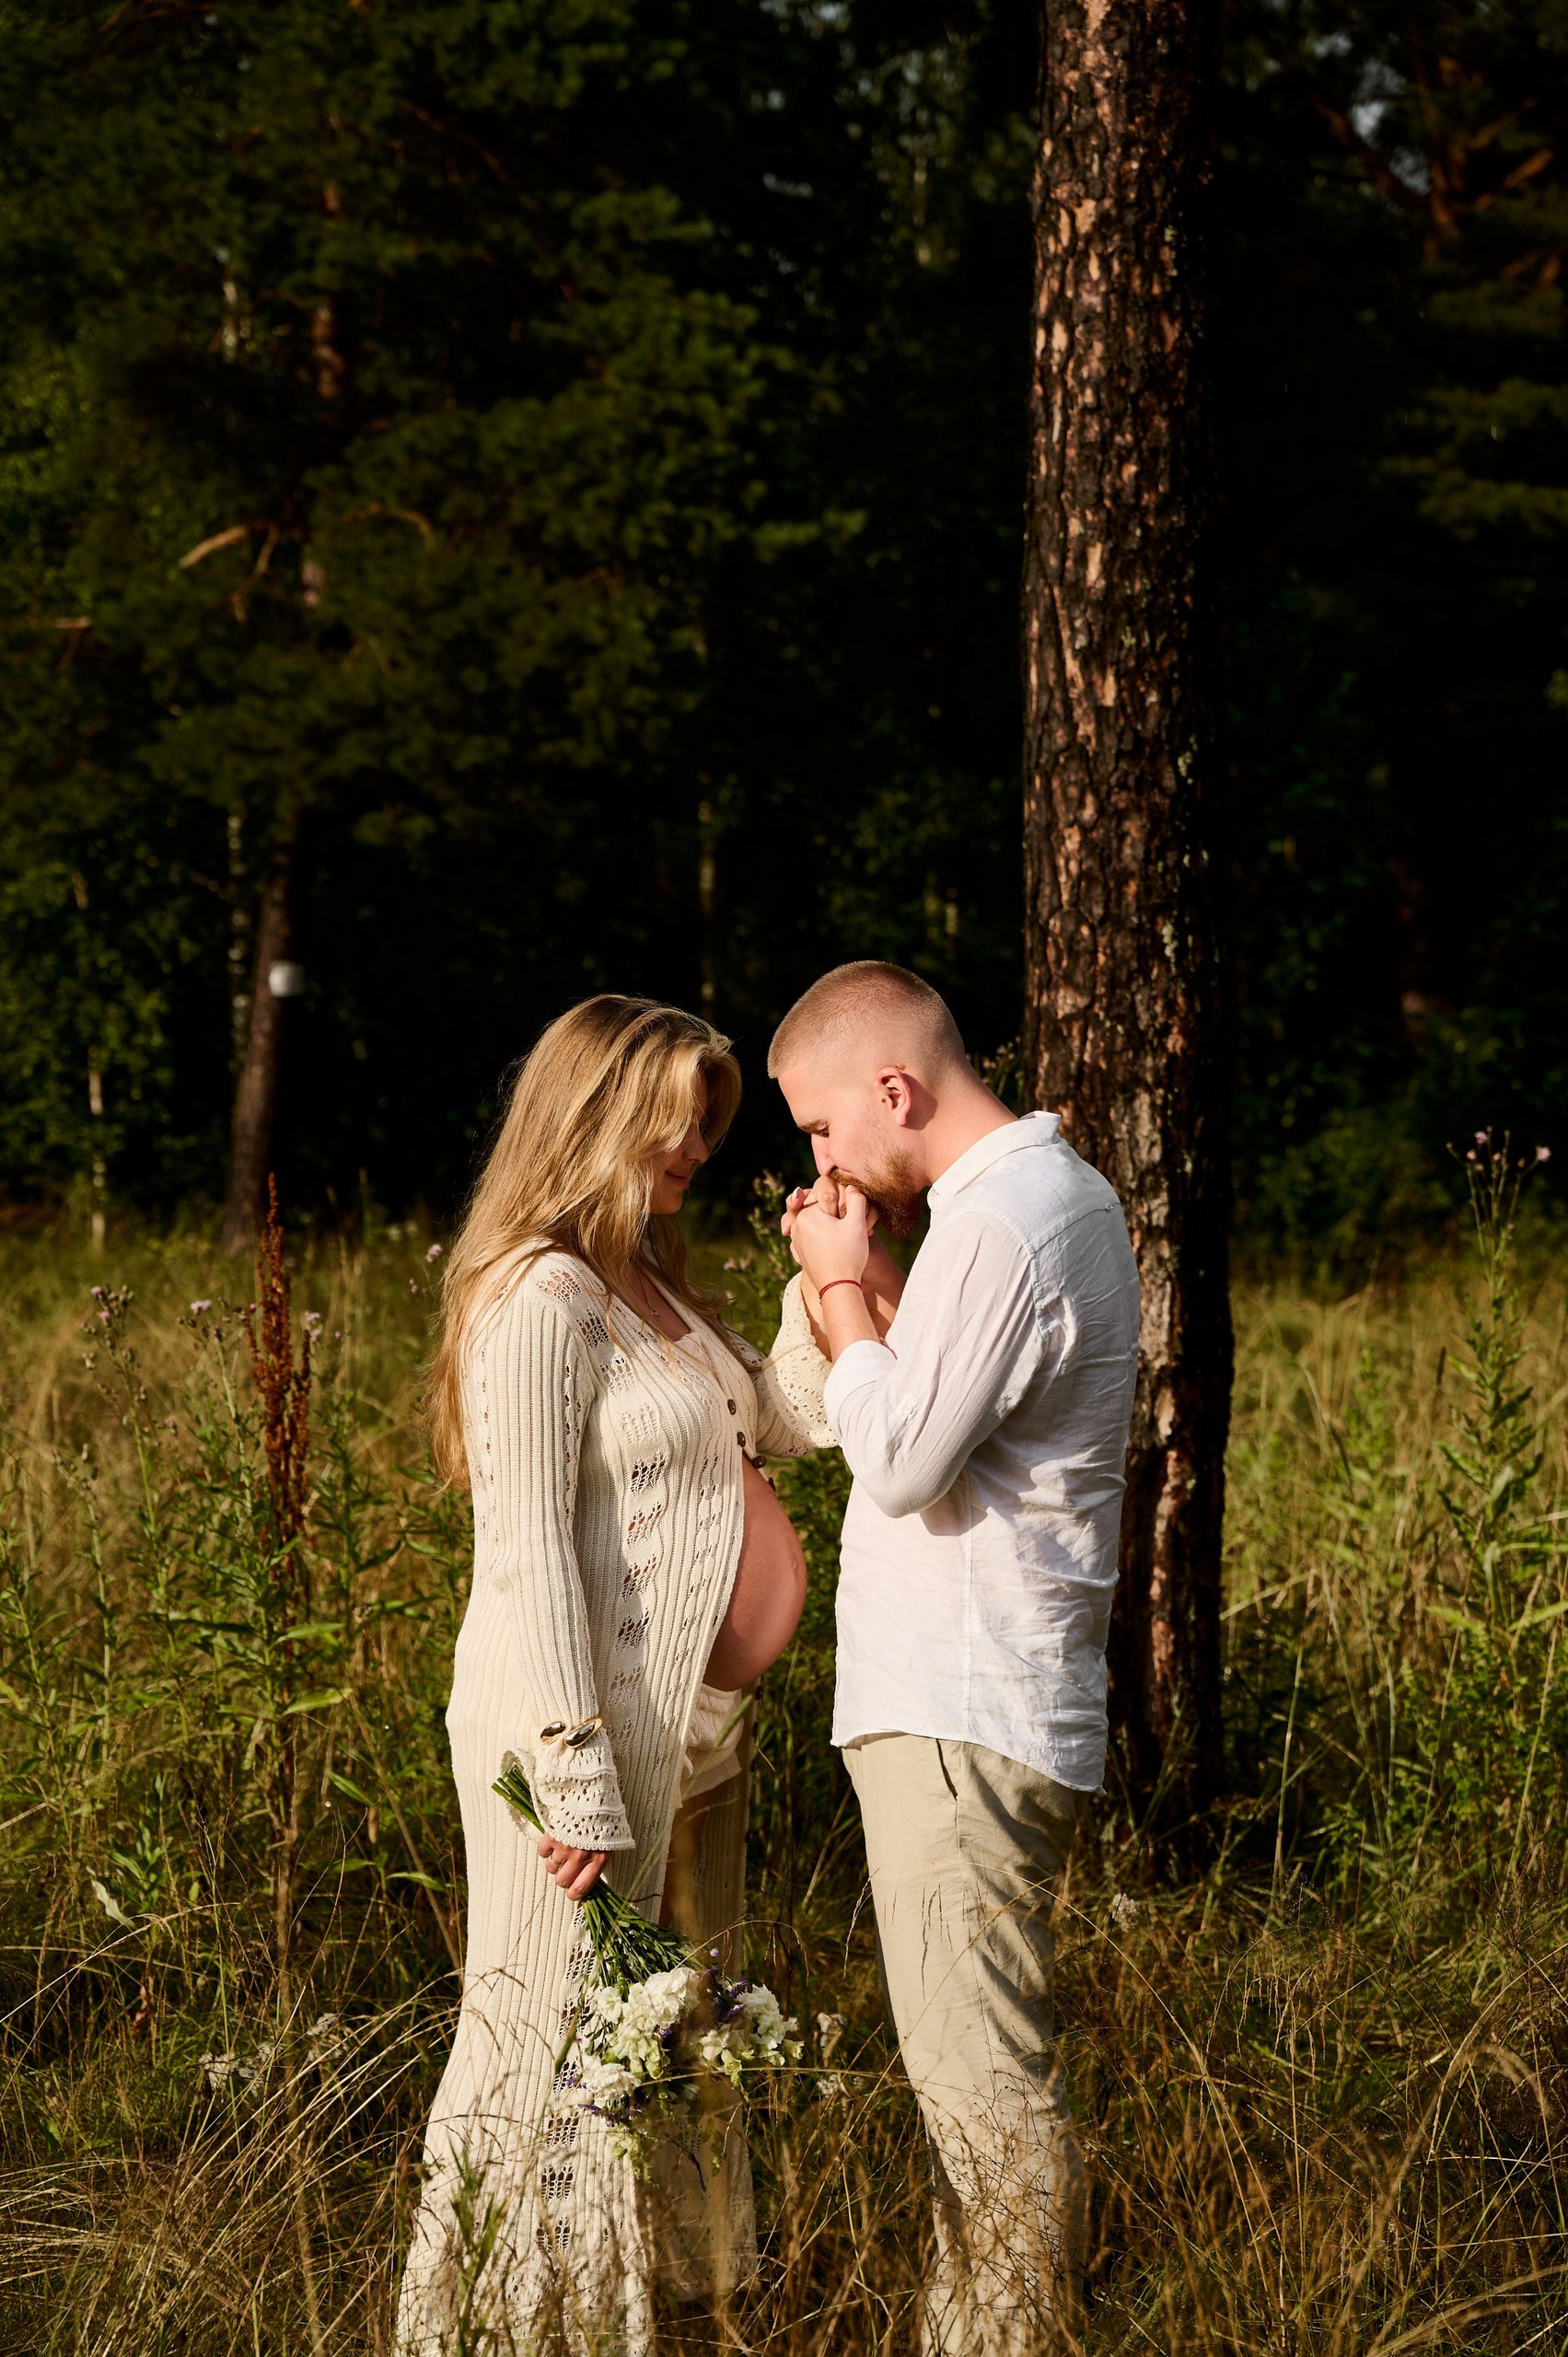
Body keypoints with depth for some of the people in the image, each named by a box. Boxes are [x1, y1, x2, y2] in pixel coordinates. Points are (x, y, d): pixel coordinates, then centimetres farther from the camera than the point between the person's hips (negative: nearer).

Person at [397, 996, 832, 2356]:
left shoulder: (654, 1286, 15)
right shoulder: (538, 1303, -14)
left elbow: (793, 1416, 20)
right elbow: (528, 1549, -19)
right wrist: (577, 1771, -22)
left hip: (692, 1735, 10)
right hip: (590, 1728, -10)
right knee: (560, 2039, -5)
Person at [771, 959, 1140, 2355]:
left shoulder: (999, 1232, -18)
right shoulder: (1065, 1194, 15)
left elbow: (899, 1462, -19)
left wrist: (847, 1289, -8)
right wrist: (871, 1284, 7)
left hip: (963, 1721, -11)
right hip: (995, 1702, 11)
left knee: (984, 2082, -7)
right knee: (975, 2062, 15)